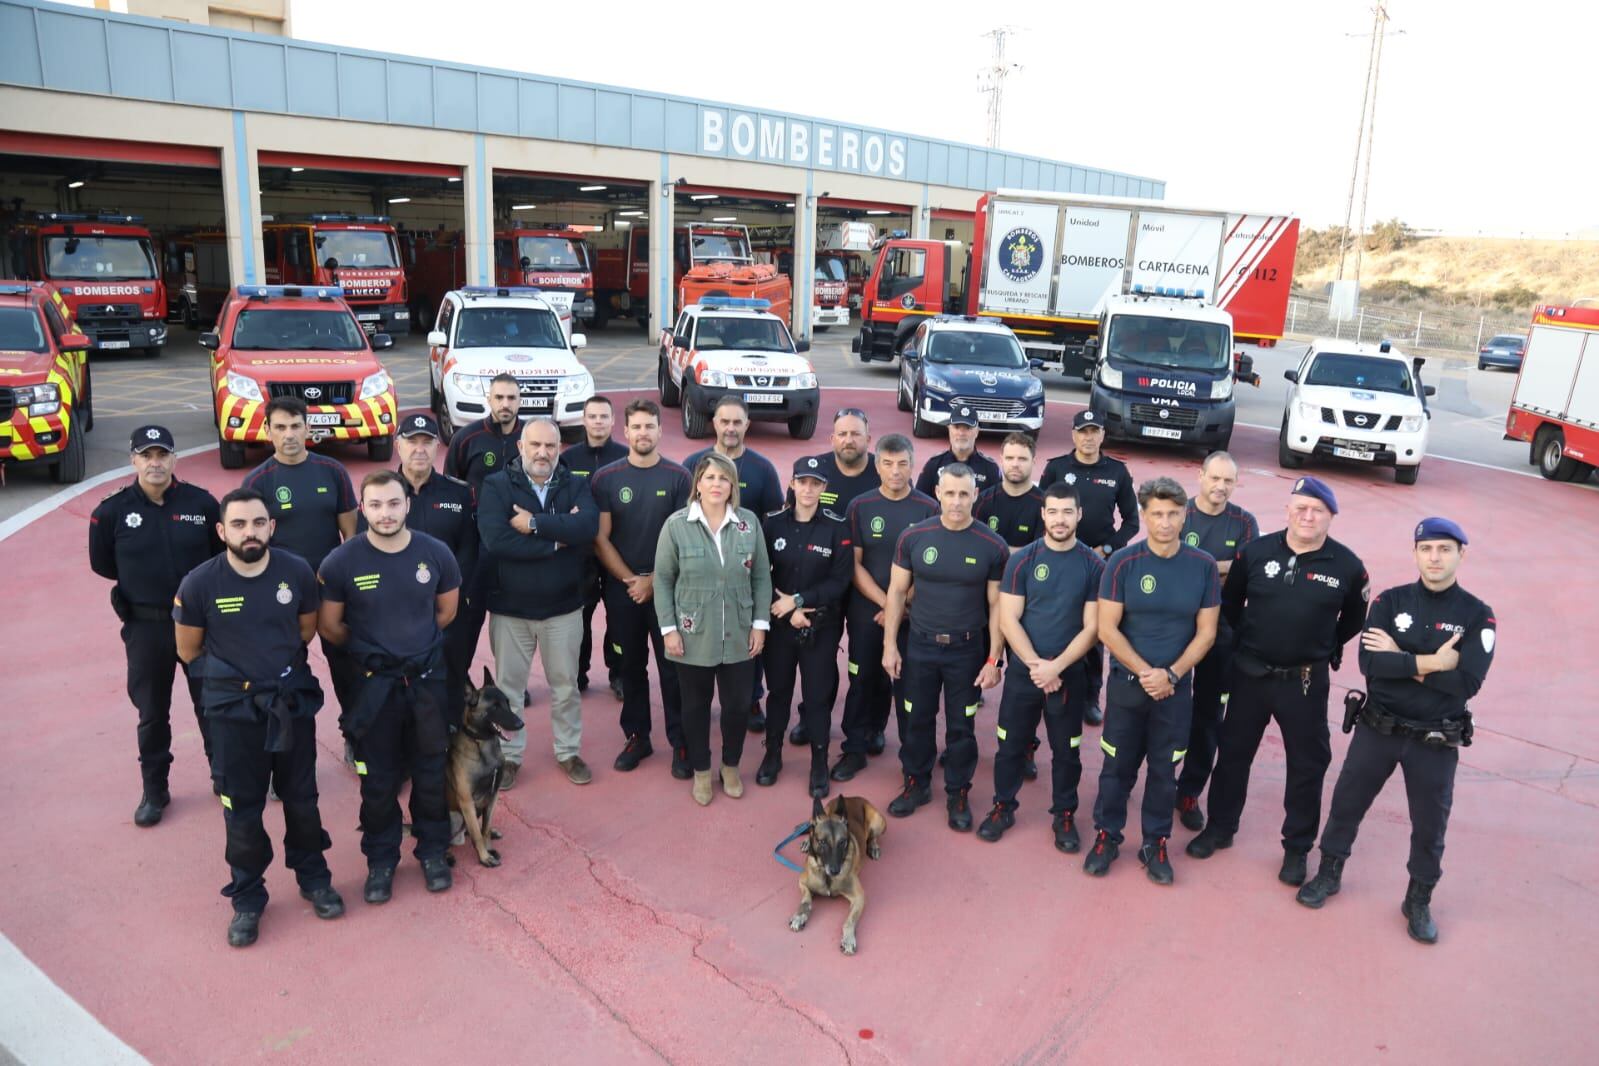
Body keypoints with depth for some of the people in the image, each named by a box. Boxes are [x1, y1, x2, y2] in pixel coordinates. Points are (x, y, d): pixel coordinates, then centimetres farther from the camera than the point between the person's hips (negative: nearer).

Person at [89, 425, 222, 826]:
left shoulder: (202, 502, -7)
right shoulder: (112, 511, -7)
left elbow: (222, 556, 5)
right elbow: (102, 565, 6)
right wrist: (143, 583, 6)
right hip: (145, 627, 0)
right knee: (152, 712, 12)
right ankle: (154, 790, 27)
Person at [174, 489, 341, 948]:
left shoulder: (297, 571, -12)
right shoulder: (199, 584, -15)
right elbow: (189, 650, 1)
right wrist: (233, 674, 8)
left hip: (294, 701, 1)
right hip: (234, 710, -1)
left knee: (301, 797, 15)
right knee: (242, 808, 9)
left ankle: (313, 876, 35)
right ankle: (247, 898, 28)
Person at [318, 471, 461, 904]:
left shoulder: (436, 553, -9)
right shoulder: (341, 562, -14)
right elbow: (329, 626, -1)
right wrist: (368, 648, 9)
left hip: (428, 679, 1)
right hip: (373, 685, -1)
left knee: (430, 771, 14)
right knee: (378, 779, 11)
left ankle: (433, 850, 33)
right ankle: (381, 859, 31)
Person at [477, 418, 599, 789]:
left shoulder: (576, 485, -1)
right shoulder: (496, 486, -8)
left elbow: (588, 525, -22)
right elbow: (496, 539, -24)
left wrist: (534, 524, -25)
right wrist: (558, 538, -20)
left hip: (563, 607, 2)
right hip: (509, 607, -1)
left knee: (565, 685, 15)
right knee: (508, 686, 13)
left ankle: (569, 752, 33)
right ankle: (509, 755, 30)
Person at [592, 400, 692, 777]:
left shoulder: (678, 477, -3)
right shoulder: (605, 478, 0)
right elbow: (600, 538, -1)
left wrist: (652, 581, -10)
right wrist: (629, 579, -9)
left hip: (667, 587, -1)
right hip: (621, 588, 2)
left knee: (672, 666, 3)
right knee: (631, 666, 12)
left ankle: (681, 742, 13)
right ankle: (636, 737, 25)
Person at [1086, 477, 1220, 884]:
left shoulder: (1204, 566, -4)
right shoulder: (1122, 563, -9)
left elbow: (1206, 632, -2)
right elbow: (1107, 629, -9)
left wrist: (1170, 674, -13)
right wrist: (1144, 672, -15)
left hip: (1176, 688, 1)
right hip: (1126, 684, -1)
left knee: (1164, 770, 12)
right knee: (1118, 765, 10)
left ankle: (1155, 844, 28)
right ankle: (1106, 836, 27)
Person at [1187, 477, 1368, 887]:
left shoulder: (1347, 566, -9)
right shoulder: (1257, 551, -7)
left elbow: (1354, 619, 9)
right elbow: (1230, 602, 9)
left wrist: (1323, 648, 7)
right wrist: (1249, 638, 8)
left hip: (1305, 681, -1)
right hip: (1249, 672, 1)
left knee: (1307, 764, 10)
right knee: (1233, 752, 13)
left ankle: (1297, 848, 27)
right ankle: (1220, 828, 31)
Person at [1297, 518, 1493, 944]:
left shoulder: (1477, 615, -8)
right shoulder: (1390, 601, -6)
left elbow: (1467, 682, -20)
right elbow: (1368, 661, -18)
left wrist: (1400, 660, -19)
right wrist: (1429, 663, -23)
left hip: (1436, 741, -1)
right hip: (1377, 728, 1)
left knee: (1430, 825, 13)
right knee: (1346, 803, 14)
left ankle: (1419, 901, 34)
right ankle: (1329, 873, 35)